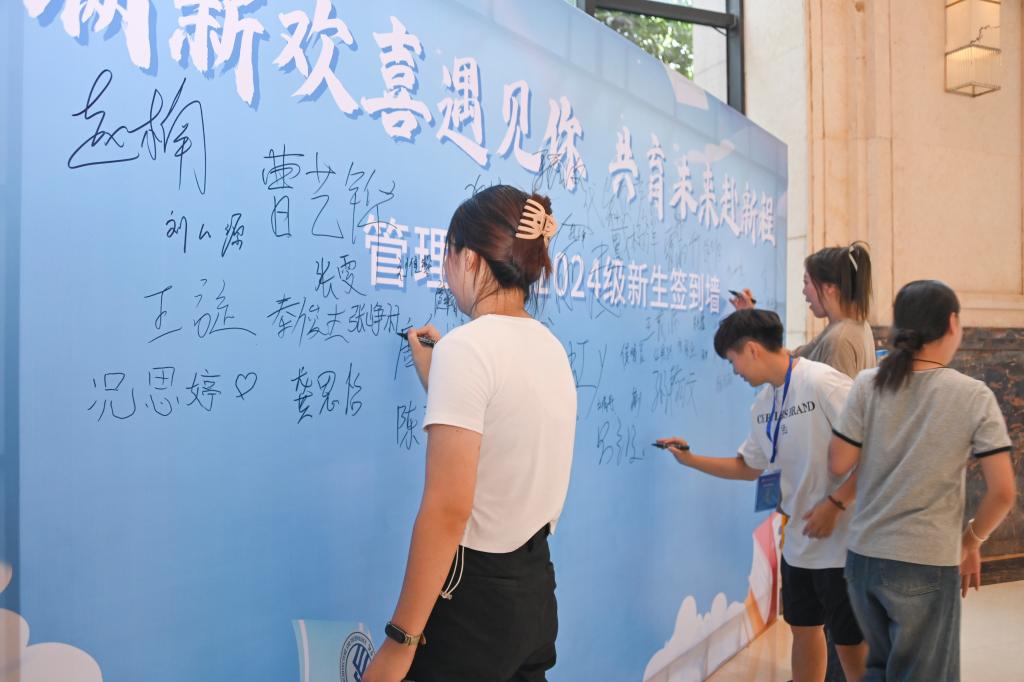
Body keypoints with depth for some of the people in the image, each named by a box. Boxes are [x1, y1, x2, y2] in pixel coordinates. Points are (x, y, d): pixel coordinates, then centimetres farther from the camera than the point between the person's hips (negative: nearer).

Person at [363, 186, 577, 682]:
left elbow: (448, 510, -23)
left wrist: (399, 640, -17)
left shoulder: (465, 346, -19)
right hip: (534, 585, 8)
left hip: (473, 594, -8)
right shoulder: (549, 347, 5)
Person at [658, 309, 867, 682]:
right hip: (799, 541, 8)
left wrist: (834, 503, -22)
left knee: (850, 641, 5)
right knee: (803, 628, 19)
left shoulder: (822, 382, -19)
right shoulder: (762, 405, 6)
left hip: (841, 541, -8)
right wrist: (691, 459, 10)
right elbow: (749, 467, 17)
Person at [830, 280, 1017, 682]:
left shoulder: (868, 385, -5)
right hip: (927, 563, -3)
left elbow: (838, 466, -4)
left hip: (864, 555, 3)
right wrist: (971, 543, 6)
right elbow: (1002, 493, -10)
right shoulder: (973, 396, -9)